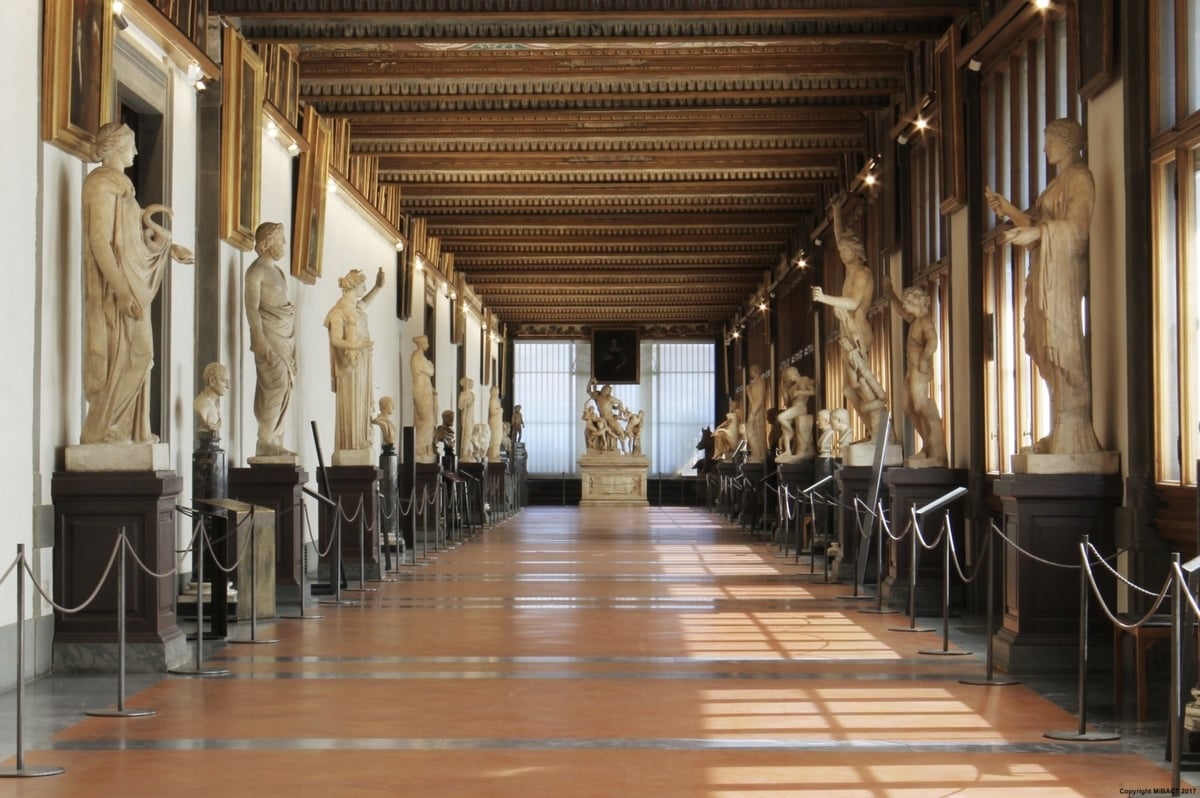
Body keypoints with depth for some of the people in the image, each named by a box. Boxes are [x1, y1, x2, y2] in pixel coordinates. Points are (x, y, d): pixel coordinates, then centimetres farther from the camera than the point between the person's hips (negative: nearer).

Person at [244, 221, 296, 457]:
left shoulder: (276, 269, 17)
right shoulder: (257, 271, -7)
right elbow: (252, 309, -12)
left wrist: (291, 344, 16)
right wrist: (262, 344, -18)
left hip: (285, 337, 8)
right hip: (270, 337, -8)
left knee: (283, 389, 6)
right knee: (276, 387, -12)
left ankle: (273, 442, 9)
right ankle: (266, 442, -8)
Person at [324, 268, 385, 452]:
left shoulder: (357, 307, 11)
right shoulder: (339, 311, -14)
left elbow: (364, 303, 36)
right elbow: (336, 340, -20)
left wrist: (378, 287, 22)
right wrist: (357, 346, -34)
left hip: (362, 363, 8)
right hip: (349, 364, -8)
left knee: (362, 404, 9)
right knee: (349, 405, -6)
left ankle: (360, 443, 13)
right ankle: (349, 446, -3)